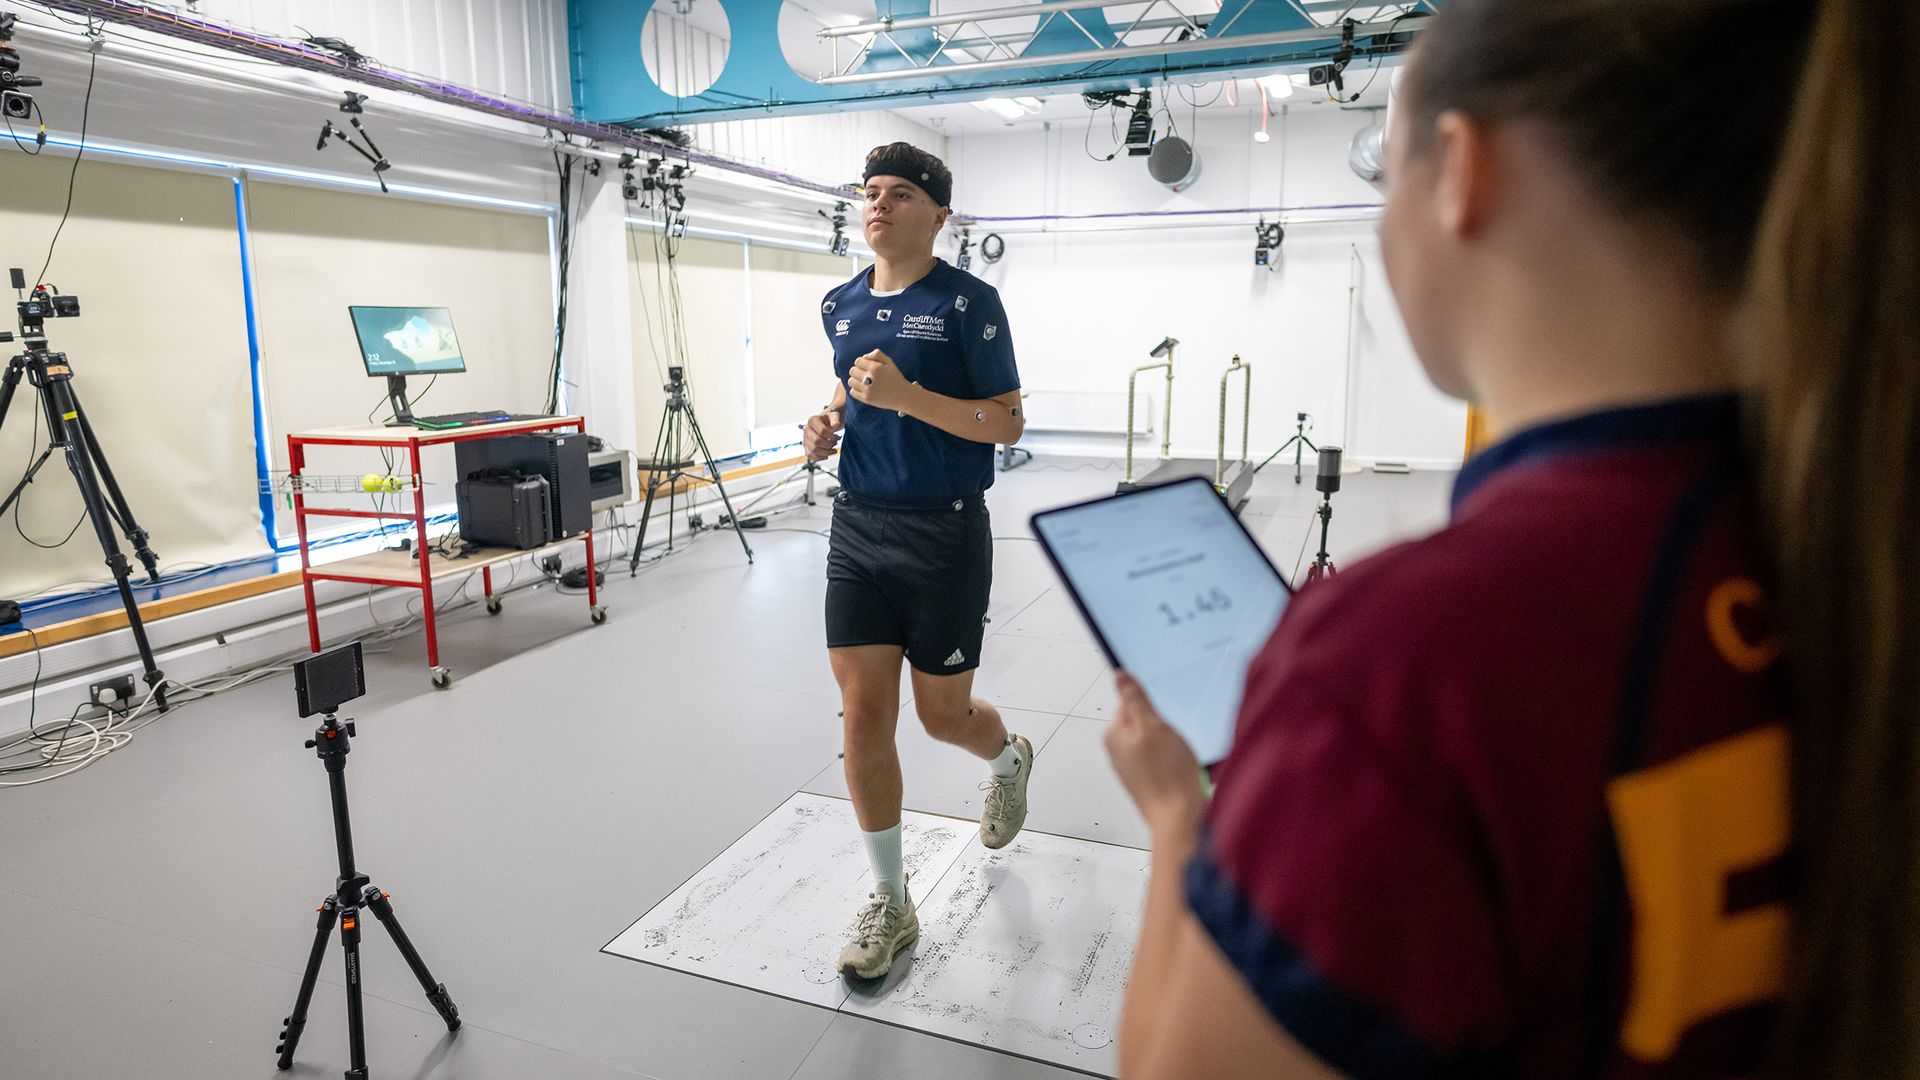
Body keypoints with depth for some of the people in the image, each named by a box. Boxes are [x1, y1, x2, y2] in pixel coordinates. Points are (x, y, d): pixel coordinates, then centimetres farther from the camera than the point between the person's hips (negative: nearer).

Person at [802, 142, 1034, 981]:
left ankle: (1009, 758, 47)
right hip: (858, 531, 5)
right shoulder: (840, 306, 9)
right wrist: (829, 422, 3)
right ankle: (889, 904, 18)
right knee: (863, 715, 1)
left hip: (946, 534, -4)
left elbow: (1009, 423, -11)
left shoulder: (968, 302, -9)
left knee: (943, 714, 8)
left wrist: (907, 395, -23)